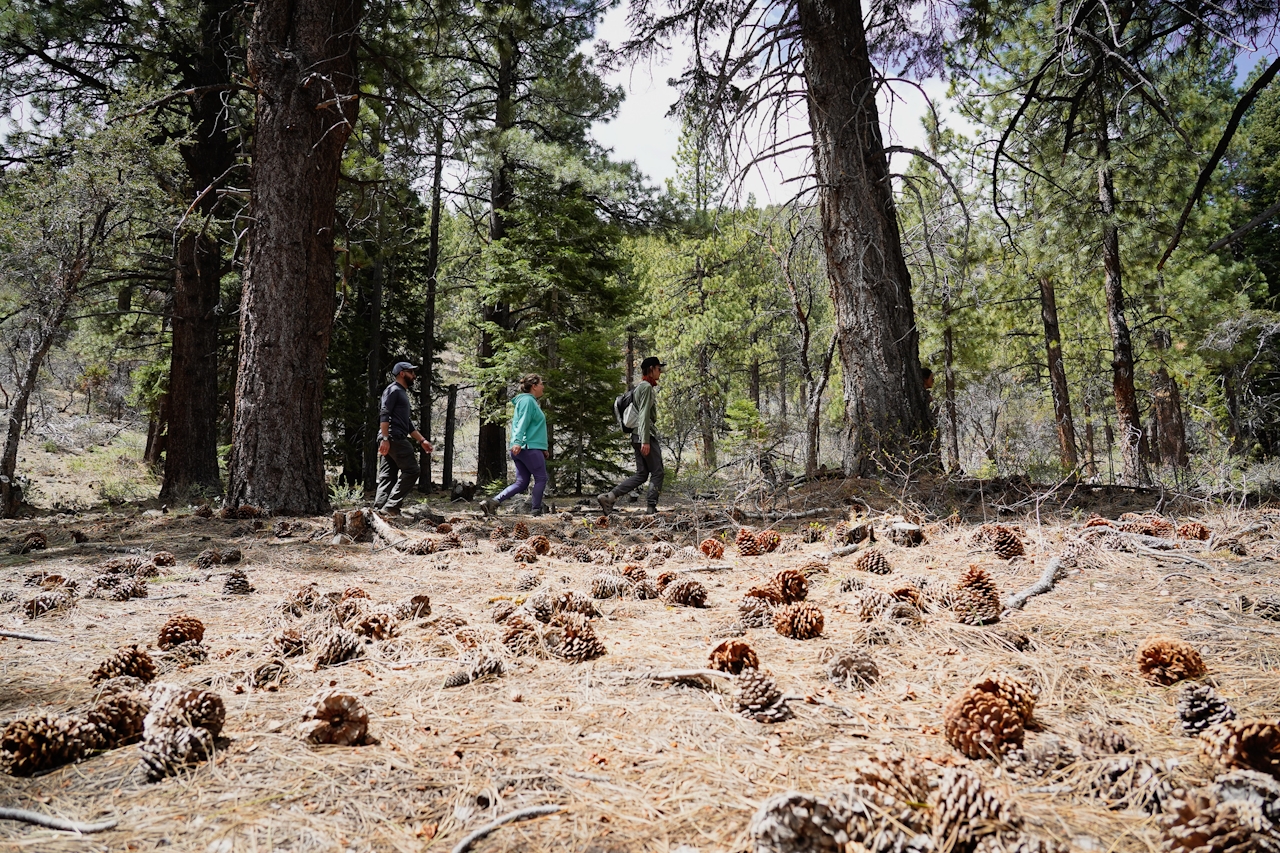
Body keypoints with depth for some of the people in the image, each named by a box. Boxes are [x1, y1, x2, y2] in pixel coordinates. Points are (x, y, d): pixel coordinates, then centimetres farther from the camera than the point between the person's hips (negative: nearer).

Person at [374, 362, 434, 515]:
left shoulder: (402, 393, 27)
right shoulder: (393, 390, -3)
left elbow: (408, 423, 30)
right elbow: (384, 415, -15)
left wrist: (422, 440, 26)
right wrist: (385, 438, -24)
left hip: (397, 439, 10)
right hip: (394, 438, -10)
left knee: (387, 477, 6)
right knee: (411, 470, -11)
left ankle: (379, 508, 4)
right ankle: (392, 505, -14)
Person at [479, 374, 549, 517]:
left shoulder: (530, 401, 25)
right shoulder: (528, 400, -7)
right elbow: (522, 423, -20)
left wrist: (543, 449, 28)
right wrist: (517, 442, -32)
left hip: (522, 448, 10)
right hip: (530, 447, -10)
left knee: (521, 483, 6)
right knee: (541, 478, 1)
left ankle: (492, 502, -4)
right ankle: (537, 510, 4)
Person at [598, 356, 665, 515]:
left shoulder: (639, 387, 22)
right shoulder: (647, 387, -10)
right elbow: (644, 415, -19)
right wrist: (645, 441, -24)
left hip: (637, 436, 10)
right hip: (646, 435, -10)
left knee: (641, 474, 8)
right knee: (657, 472, -3)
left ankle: (608, 497, 1)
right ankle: (652, 508, -3)